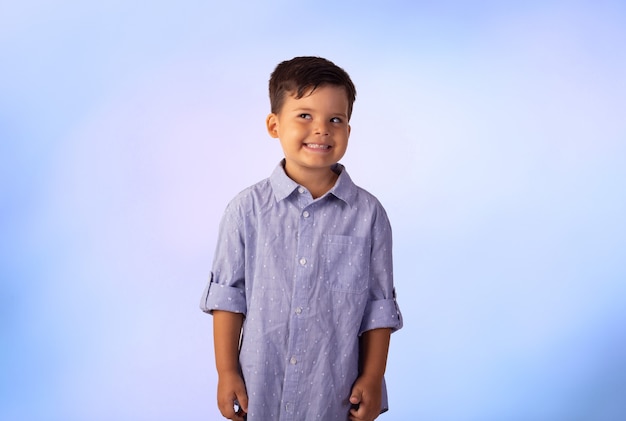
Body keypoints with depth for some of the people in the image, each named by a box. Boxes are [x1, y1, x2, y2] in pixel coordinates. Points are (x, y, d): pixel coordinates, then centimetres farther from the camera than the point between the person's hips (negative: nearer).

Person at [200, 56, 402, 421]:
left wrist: (373, 379, -1)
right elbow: (227, 294, 0)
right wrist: (227, 372, -1)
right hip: (260, 389, 0)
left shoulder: (368, 214, -3)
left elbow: (380, 306, 1)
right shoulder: (248, 209, -4)